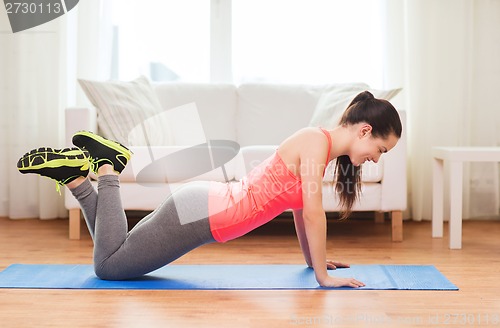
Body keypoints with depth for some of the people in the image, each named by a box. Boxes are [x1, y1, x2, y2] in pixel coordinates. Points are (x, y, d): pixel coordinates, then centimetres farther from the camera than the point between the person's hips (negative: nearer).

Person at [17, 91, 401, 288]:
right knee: (108, 265, -1)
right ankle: (106, 166, 6)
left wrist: (313, 259, 25)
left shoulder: (320, 145, 10)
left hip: (207, 207, 9)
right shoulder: (317, 140, -18)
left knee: (114, 259, 20)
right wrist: (324, 275, -16)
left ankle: (74, 173, 17)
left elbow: (299, 207, 20)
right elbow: (313, 211, -23)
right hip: (200, 213, -9)